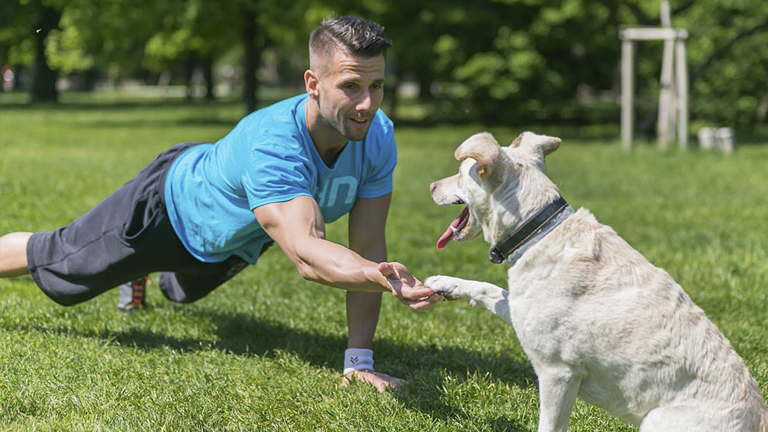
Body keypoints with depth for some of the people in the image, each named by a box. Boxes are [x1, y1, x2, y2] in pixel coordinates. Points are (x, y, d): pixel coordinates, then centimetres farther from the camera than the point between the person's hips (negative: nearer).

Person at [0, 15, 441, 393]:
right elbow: (305, 253, -59)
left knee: (182, 289, 39)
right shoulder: (270, 144, -48)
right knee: (48, 260, 14)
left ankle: (142, 274, 73)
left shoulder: (378, 137, -30)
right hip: (170, 203, -6)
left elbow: (369, 248, -24)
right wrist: (382, 277, -79)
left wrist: (360, 358, -28)